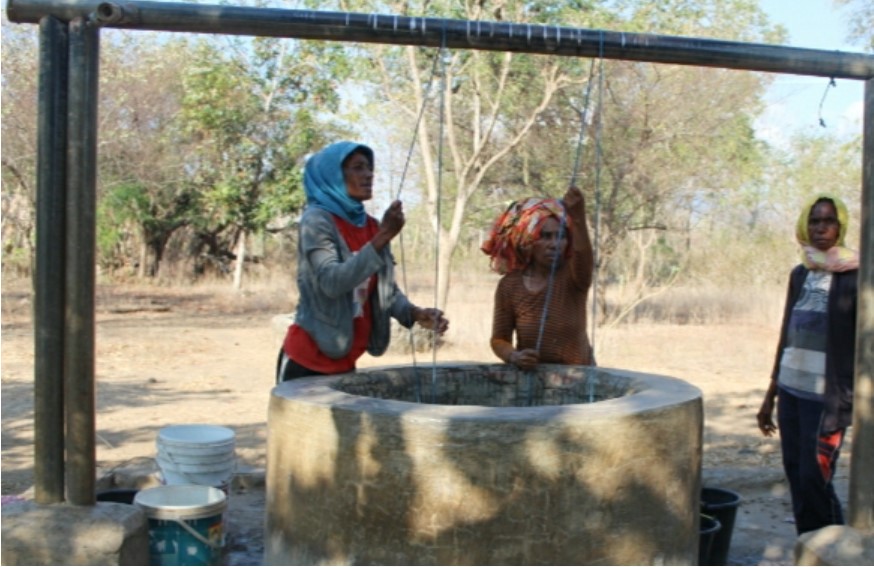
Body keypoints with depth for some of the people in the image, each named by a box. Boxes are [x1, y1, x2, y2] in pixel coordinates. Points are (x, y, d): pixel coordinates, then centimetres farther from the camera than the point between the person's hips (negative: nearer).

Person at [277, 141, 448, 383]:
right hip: (307, 359, -6)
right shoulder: (316, 220, -12)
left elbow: (386, 289, 9)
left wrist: (416, 313, -10)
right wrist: (383, 237, -29)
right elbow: (331, 283, -25)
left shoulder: (371, 226, 7)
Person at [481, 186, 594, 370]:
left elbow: (584, 257, -32)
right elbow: (499, 338, 2)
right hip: (530, 375, 1)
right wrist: (514, 356, -19)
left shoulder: (573, 275, -9)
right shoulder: (510, 286, -4)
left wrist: (579, 219, -48)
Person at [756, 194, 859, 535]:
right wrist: (770, 396, 19)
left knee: (813, 481, -6)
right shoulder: (800, 274, 12)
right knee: (796, 476, 9)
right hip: (792, 391, 6)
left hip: (828, 396, -6)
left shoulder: (854, 275, -6)